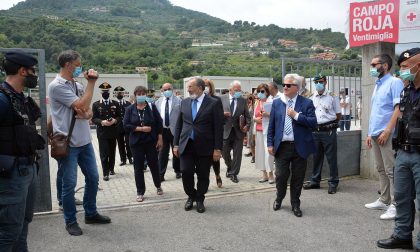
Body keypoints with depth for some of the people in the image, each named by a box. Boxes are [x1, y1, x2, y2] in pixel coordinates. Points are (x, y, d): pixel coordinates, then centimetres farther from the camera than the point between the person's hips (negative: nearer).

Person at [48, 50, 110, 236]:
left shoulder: (78, 85, 10)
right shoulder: (57, 86, -13)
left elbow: (88, 110, 11)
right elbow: (82, 105, -19)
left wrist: (87, 113, -13)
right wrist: (91, 82, -10)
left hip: (84, 141, 8)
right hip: (67, 143, -7)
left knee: (93, 178, 14)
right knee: (69, 184, 3)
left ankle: (91, 214, 30)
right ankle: (70, 221, 20)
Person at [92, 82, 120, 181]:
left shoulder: (115, 104, 9)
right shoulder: (96, 104, 3)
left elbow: (119, 117, 8)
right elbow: (93, 118, -1)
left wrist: (115, 120, -13)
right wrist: (102, 122, -19)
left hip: (113, 132, 2)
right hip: (102, 133, -2)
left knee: (112, 152, 11)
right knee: (104, 153, -4)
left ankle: (111, 169, 28)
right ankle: (105, 173, 1)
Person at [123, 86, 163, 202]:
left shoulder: (152, 107, -2)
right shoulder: (130, 109, 0)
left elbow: (159, 123, -1)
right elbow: (126, 125, -6)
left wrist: (160, 139, -4)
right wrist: (140, 128, -16)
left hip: (151, 141, 0)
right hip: (136, 142, 1)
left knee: (154, 164, 9)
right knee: (138, 167, 6)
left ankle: (158, 186, 34)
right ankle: (140, 192, 17)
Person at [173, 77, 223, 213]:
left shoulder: (213, 103, -5)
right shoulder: (184, 102, 8)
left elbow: (218, 127, -6)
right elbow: (179, 125, 12)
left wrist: (217, 148, -9)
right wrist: (176, 144, 8)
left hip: (204, 147, -3)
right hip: (186, 145, 3)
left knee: (203, 175, 7)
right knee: (186, 173, 0)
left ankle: (200, 200, 28)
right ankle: (191, 197, 26)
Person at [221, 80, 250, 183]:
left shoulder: (243, 100, 4)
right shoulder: (222, 99, 0)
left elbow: (247, 115, 6)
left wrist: (247, 125, -9)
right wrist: (222, 114, -18)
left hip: (239, 131, 1)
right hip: (226, 130, 0)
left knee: (237, 153, 4)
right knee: (224, 152, 7)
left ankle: (234, 173, 17)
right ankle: (230, 167, 35)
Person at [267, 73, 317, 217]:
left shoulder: (306, 103, 0)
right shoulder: (277, 103, 7)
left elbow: (313, 123, -8)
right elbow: (271, 126, 7)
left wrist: (296, 115, -15)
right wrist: (270, 144, 2)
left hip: (300, 147, -1)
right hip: (282, 146, 1)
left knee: (298, 178, 8)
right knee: (281, 175, 3)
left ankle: (295, 204, 27)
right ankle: (279, 198, 31)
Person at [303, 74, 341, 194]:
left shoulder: (332, 97, -1)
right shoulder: (311, 98, 8)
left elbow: (338, 115, 4)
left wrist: (330, 123, 5)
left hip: (329, 131, -4)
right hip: (315, 131, 4)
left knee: (331, 157, 2)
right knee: (316, 156, 13)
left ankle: (333, 183, 11)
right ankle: (315, 181, 24)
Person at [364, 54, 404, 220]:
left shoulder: (394, 82, -7)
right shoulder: (377, 85, 18)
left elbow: (398, 108, -15)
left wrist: (387, 131, -20)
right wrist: (370, 133, 18)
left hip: (387, 134, -9)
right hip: (375, 134, 9)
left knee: (391, 171, -5)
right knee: (381, 169, 14)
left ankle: (396, 205, 2)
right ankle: (384, 200, 23)